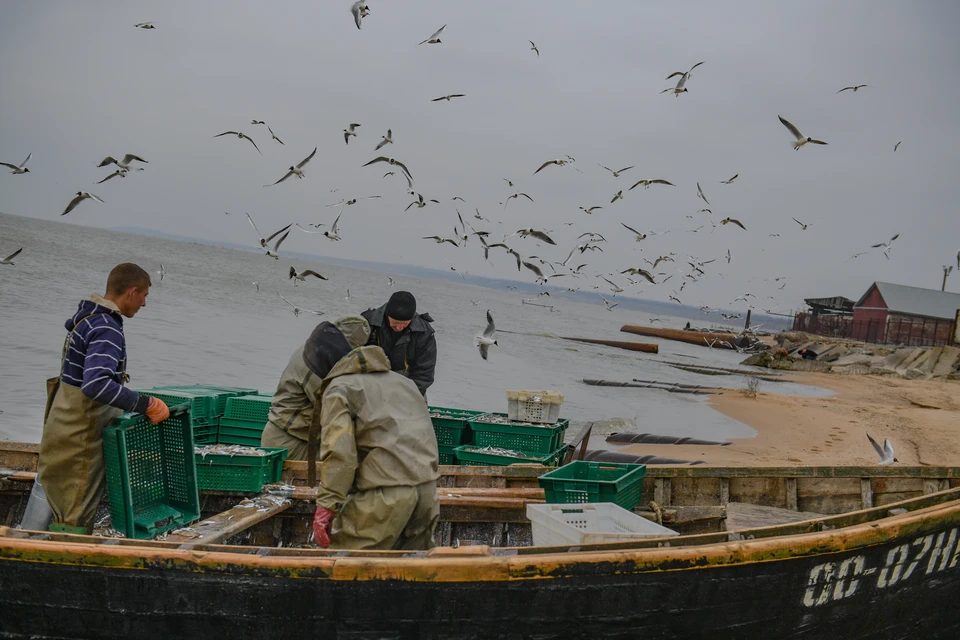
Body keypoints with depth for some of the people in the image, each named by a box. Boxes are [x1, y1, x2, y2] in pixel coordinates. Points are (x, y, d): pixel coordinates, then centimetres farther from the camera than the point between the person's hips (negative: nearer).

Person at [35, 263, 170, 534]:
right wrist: (146, 404, -28)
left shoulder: (87, 319, 11)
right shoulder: (106, 329, -21)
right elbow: (96, 385, -34)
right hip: (79, 438, -10)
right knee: (75, 521, -3)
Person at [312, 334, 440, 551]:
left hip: (385, 492, -8)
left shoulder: (338, 389, 3)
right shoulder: (403, 381, 26)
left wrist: (327, 504, -13)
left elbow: (338, 450, -11)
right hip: (428, 488, 8)